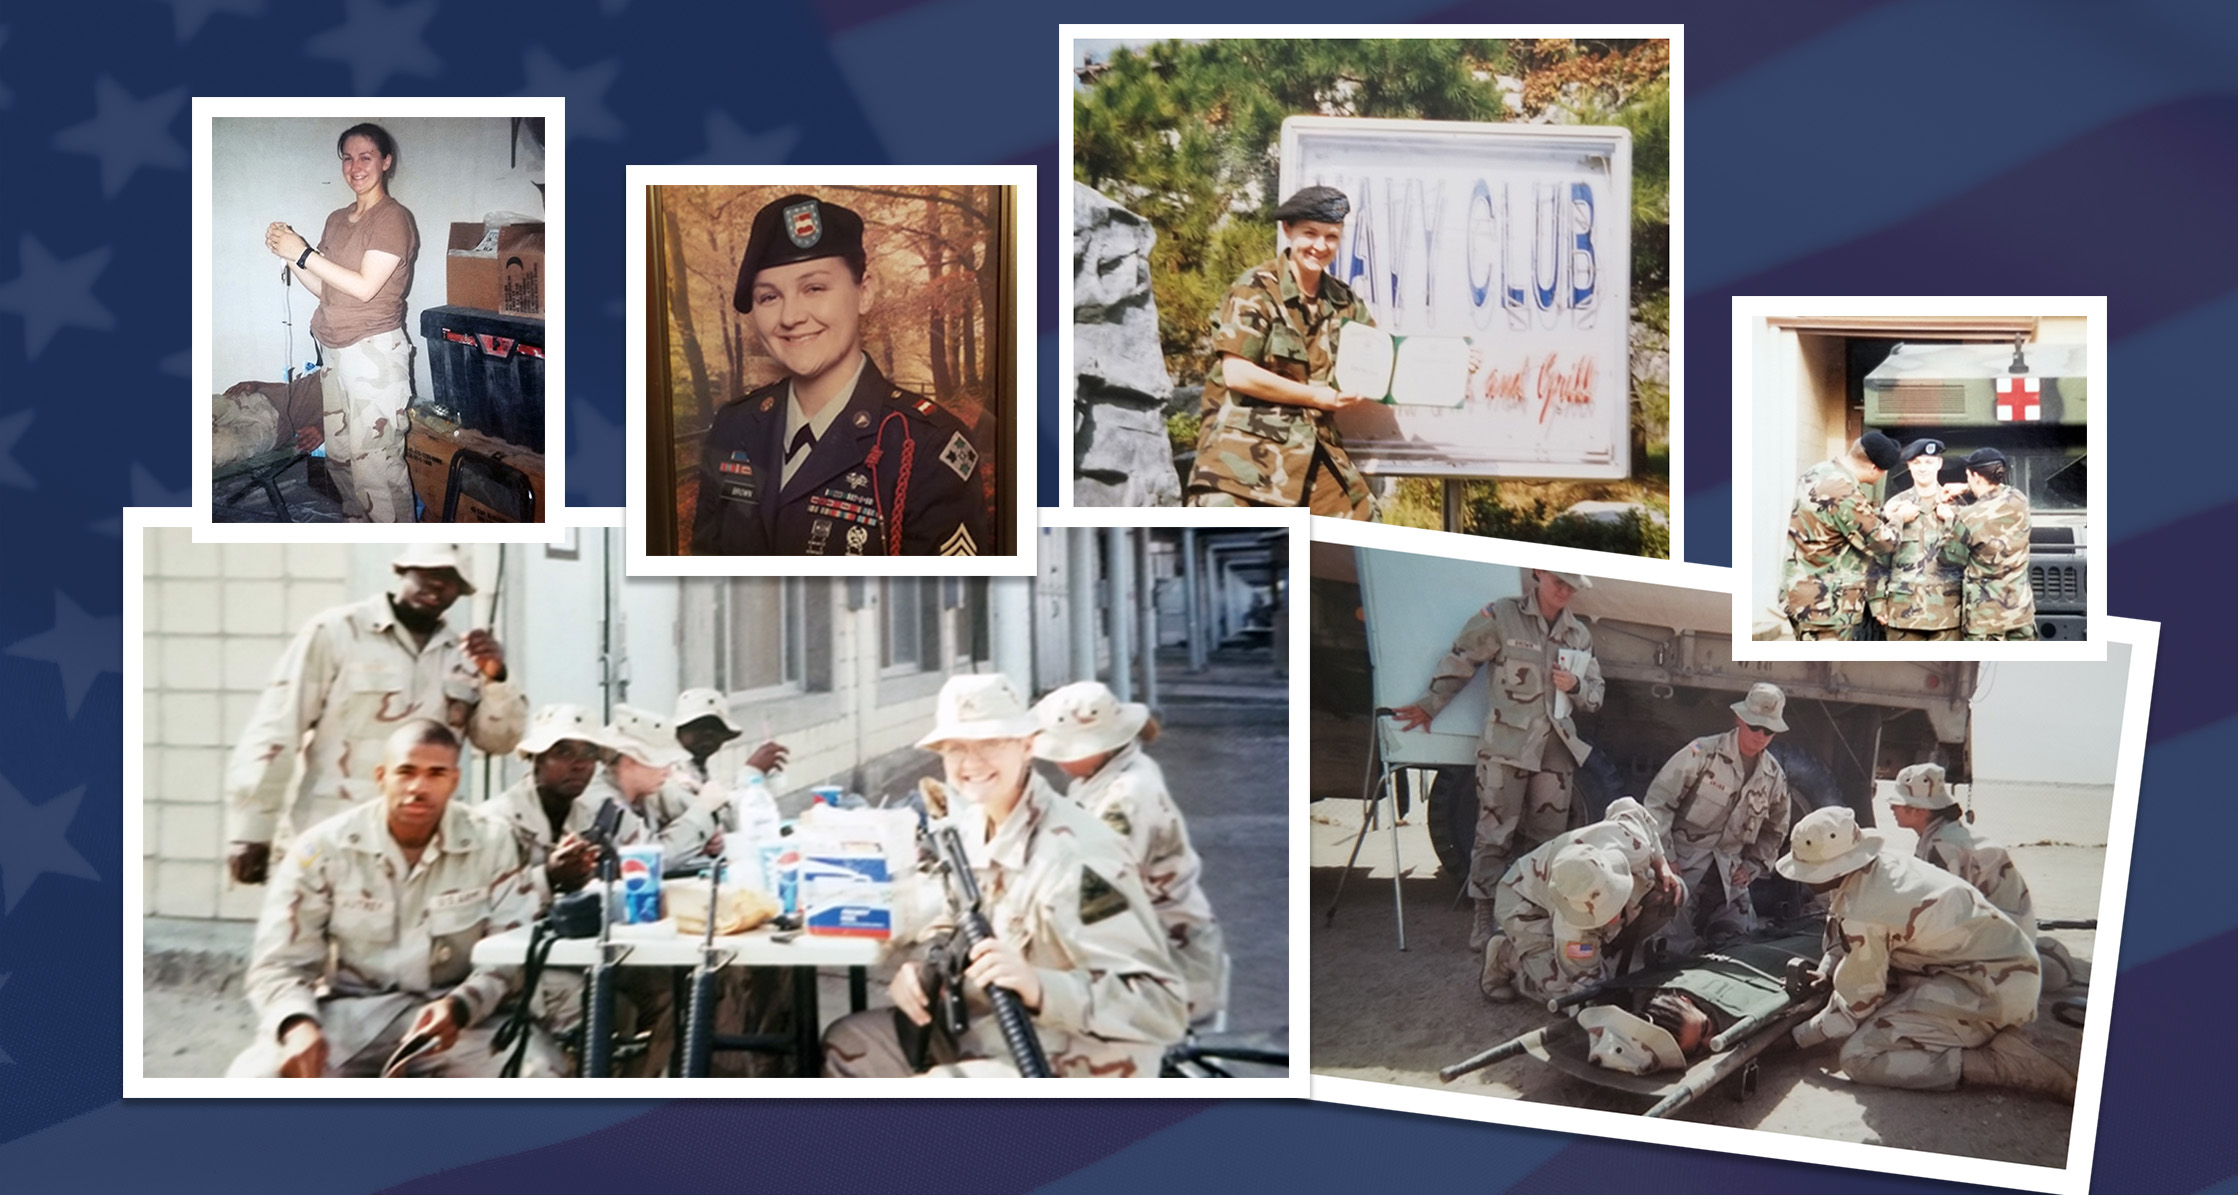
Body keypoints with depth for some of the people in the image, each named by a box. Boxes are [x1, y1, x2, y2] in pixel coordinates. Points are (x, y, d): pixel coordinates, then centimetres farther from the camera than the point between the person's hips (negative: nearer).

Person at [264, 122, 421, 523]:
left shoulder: (393, 218, -9)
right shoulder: (338, 219, 16)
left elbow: (364, 287, -16)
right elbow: (323, 287, 16)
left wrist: (303, 253, -14)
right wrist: (288, 254, 0)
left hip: (373, 351, -8)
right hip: (334, 352, 8)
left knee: (375, 462, -11)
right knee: (339, 455, 12)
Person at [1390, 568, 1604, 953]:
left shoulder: (1579, 635, 11)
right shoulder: (1501, 617, -4)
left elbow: (1596, 693, 18)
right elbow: (1461, 661, 2)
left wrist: (1575, 686, -4)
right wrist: (1430, 705, 3)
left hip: (1556, 749, 5)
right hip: (1507, 744, -5)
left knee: (1545, 835, 7)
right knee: (1495, 833, -7)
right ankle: (1485, 917, -3)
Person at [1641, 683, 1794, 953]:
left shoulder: (1774, 775, 6)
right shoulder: (1704, 753, -10)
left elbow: (1775, 829, 23)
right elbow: (1658, 800, -10)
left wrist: (1754, 865, 8)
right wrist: (1666, 858, -13)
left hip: (1728, 877, 5)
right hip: (1683, 867, -5)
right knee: (1677, 950, -13)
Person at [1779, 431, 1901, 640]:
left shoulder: (1816, 473, 6)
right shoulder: (1846, 495, -24)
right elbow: (1882, 542, -12)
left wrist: (1882, 514, 10)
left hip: (1801, 592, 10)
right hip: (1826, 603, -10)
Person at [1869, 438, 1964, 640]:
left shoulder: (1953, 505, 9)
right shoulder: (1895, 506, 5)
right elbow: (1878, 557, 4)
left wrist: (1949, 522, -9)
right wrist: (1877, 601, -2)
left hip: (1946, 607, 1)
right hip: (1905, 606, -1)